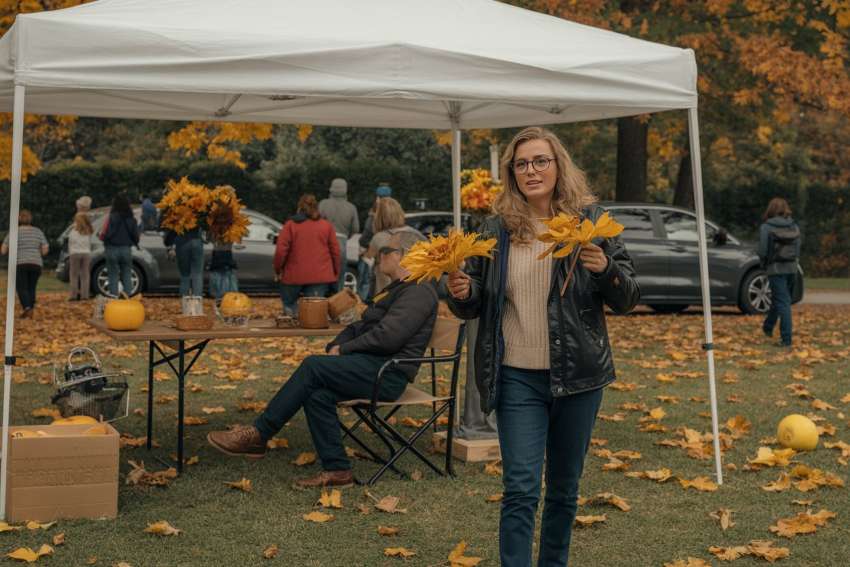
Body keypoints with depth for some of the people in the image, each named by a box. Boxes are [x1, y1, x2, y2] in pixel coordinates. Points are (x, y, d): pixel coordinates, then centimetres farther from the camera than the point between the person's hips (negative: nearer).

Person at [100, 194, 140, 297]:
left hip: (112, 249, -3)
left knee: (113, 274, 4)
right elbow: (136, 235, 4)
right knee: (127, 274, 9)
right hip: (126, 249, 3)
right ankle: (128, 294, 6)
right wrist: (135, 243, 23)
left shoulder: (111, 217, -12)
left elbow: (105, 234, -14)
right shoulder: (131, 219, 1)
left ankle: (114, 294, 1)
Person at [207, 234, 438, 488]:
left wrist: (343, 350, -10)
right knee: (317, 395, -17)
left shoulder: (419, 292, -8)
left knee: (312, 367, -20)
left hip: (388, 374, -9)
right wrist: (336, 346, 3)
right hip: (373, 366, 9)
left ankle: (257, 435, -15)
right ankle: (336, 470, -12)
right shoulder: (397, 290, 26)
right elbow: (360, 327, 24)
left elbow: (387, 336, -21)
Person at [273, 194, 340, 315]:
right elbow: (335, 251, 6)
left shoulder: (290, 225, -1)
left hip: (294, 275, -1)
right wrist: (336, 273, 17)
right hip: (321, 277, 2)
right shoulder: (327, 226, 7)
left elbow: (281, 251, -7)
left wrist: (278, 270, 7)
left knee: (289, 302, 16)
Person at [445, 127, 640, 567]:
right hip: (518, 378, 0)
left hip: (578, 376, 1)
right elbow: (475, 304, 11)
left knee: (564, 489, 13)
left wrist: (605, 269, -19)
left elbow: (627, 299, 1)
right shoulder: (496, 228, 2)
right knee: (520, 490, -4)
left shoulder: (589, 220, -1)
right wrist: (462, 294, -12)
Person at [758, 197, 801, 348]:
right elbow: (798, 247, 5)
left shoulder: (766, 227, -10)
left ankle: (786, 338, -6)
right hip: (792, 267, 5)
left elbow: (762, 251, -12)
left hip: (775, 268, -5)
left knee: (782, 303, -3)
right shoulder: (794, 226, 4)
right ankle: (768, 327, 39)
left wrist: (765, 264, 6)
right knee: (778, 299, 22)